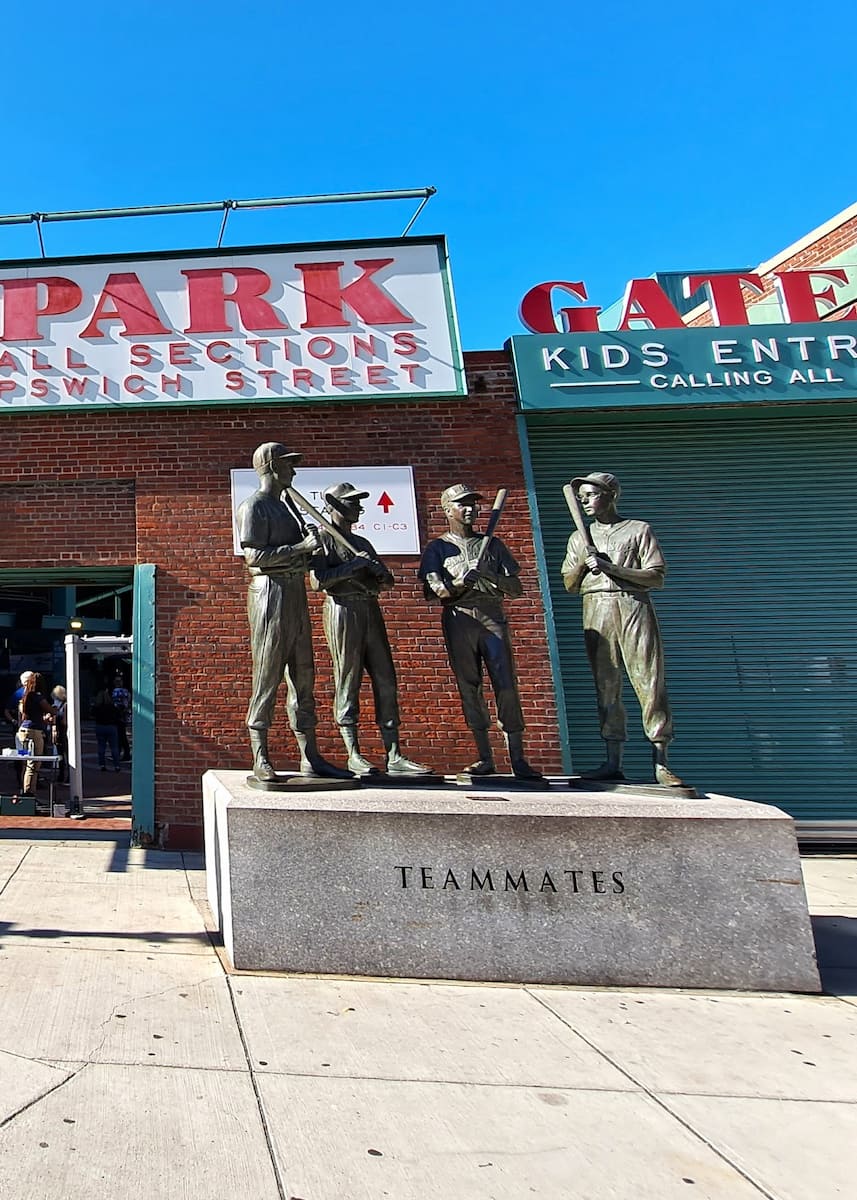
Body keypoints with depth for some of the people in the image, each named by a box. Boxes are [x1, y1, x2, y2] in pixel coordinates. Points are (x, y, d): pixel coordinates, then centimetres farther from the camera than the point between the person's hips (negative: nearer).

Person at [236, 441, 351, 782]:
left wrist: (311, 539, 9)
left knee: (303, 678, 7)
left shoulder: (286, 505, 23)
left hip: (295, 594, 9)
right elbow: (253, 556, -16)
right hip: (270, 591, -9)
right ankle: (260, 760, -3)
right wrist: (300, 546, -16)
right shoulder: (254, 506, -5)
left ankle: (310, 758, 10)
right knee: (267, 679, -7)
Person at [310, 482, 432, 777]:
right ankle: (354, 755, 1)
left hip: (370, 611, 7)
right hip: (343, 611, -7)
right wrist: (353, 566, -15)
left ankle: (394, 757, 2)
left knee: (386, 682, 1)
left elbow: (387, 582, 21)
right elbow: (318, 581, -12)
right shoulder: (323, 539, 1)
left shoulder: (363, 543, 22)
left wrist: (380, 572, -1)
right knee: (347, 684, -4)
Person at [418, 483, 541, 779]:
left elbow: (516, 589, 13)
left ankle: (518, 760, -8)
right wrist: (462, 582, -18)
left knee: (506, 686, -8)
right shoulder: (437, 548, 11)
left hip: (493, 618, 1)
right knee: (469, 688, 0)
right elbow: (434, 591, -1)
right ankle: (485, 758, 6)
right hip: (459, 620, -1)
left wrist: (492, 576, -6)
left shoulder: (492, 544, 18)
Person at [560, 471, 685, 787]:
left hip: (633, 607, -3)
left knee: (650, 682, -9)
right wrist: (583, 562, -3)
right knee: (606, 686, 0)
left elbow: (657, 578, -1)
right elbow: (569, 585, 16)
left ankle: (660, 763, -7)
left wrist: (610, 567, -9)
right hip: (595, 611, 4)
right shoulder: (579, 538, 20)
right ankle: (613, 761, 3)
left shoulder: (639, 530, 8)